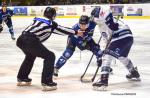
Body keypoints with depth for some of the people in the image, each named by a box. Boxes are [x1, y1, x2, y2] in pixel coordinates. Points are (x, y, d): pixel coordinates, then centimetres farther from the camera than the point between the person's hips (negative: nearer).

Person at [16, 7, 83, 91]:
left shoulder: (38, 19, 26)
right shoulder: (51, 23, 9)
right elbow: (62, 30, 17)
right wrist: (76, 32, 29)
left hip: (21, 39, 8)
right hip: (31, 41, -8)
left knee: (31, 55, 35)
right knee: (50, 56, 3)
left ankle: (22, 78, 42)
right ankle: (46, 83, -3)